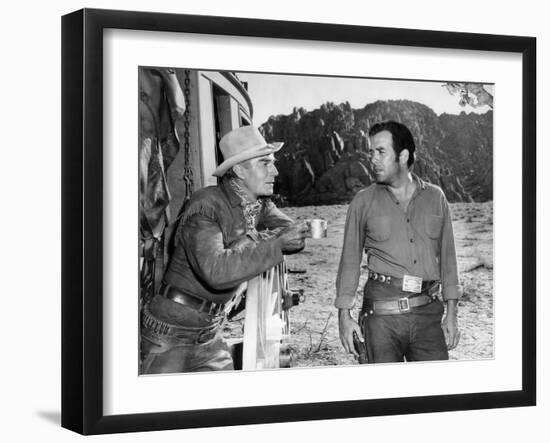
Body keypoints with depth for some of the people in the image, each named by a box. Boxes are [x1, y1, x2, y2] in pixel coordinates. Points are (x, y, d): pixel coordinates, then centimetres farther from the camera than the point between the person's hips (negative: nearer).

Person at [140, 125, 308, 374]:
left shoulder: (261, 204, 4)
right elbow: (215, 271, -35)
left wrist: (254, 240, -22)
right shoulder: (206, 206, -21)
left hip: (210, 333, 7)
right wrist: (276, 245, -32)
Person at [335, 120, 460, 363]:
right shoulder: (363, 202, 6)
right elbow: (350, 261, 8)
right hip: (382, 314, -1)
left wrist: (451, 314, 9)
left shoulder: (435, 198, 10)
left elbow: (447, 257, 13)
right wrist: (344, 315, 1)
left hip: (427, 315, 2)